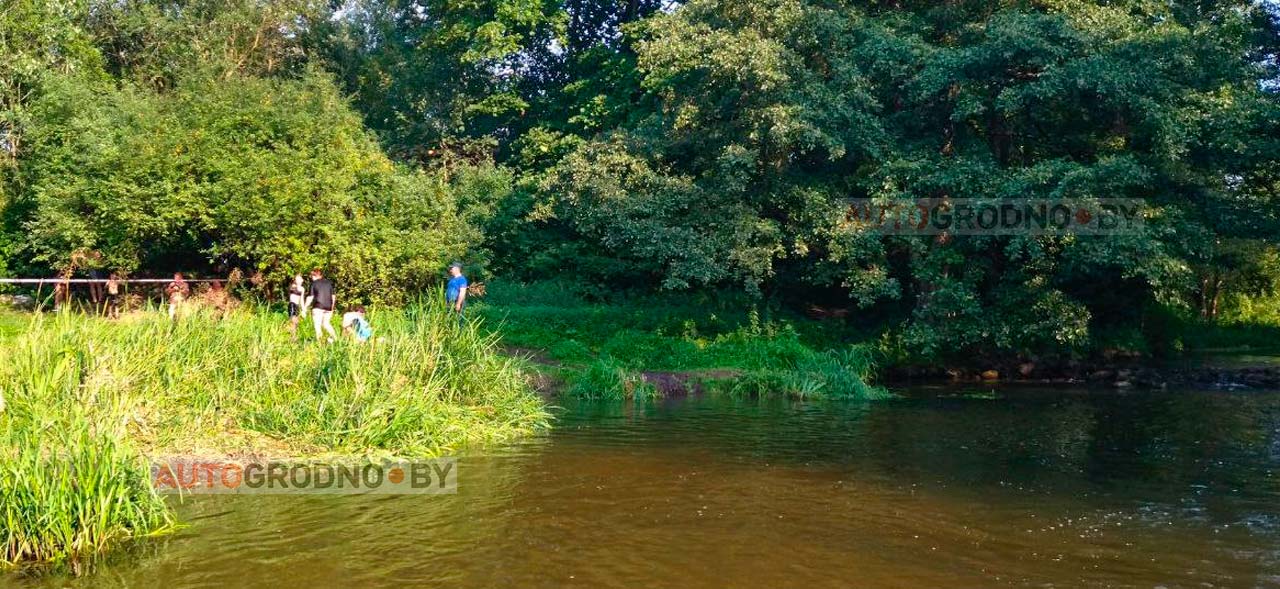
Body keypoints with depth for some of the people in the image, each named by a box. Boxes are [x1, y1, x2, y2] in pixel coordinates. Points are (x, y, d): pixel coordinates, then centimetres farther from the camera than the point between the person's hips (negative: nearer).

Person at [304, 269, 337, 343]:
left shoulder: (314, 283, -2)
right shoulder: (329, 283, 12)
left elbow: (310, 297, -4)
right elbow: (333, 296, 14)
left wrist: (305, 307, 5)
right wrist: (332, 307, 24)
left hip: (318, 307, -5)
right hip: (328, 307, 5)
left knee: (317, 325, -2)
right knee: (326, 323, 17)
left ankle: (319, 340, -8)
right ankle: (334, 336, 2)